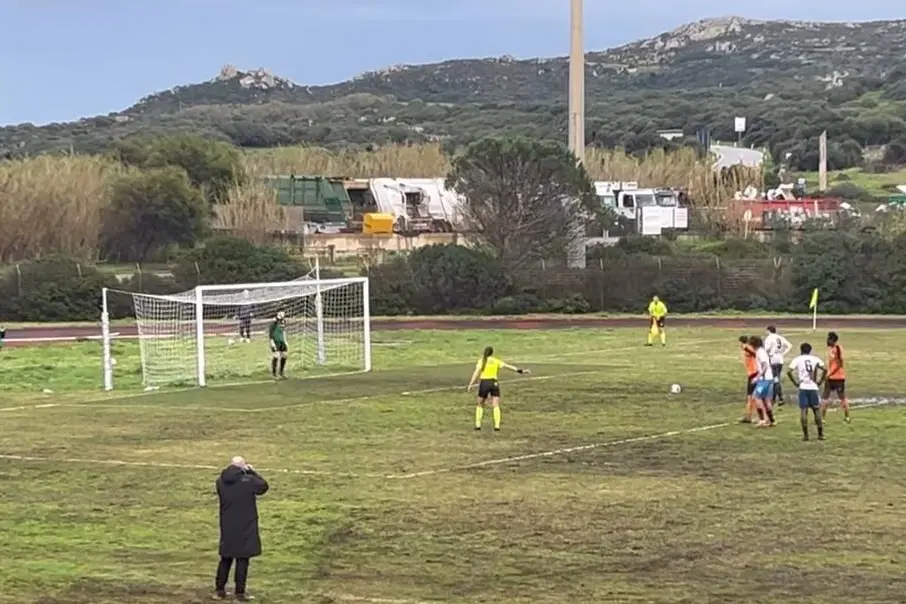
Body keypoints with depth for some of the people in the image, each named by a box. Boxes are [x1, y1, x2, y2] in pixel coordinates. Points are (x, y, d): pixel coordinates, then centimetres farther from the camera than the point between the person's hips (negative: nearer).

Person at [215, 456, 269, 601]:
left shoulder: (221, 482, -5)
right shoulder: (248, 481, -17)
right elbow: (264, 486, 1)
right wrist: (252, 472, 9)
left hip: (227, 528, 4)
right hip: (245, 528, -4)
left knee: (226, 558, 17)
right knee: (242, 559, 3)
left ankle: (220, 589, 22)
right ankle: (240, 592, 5)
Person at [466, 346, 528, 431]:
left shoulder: (481, 361, 3)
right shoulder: (496, 361, 9)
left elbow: (476, 373, -8)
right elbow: (508, 366, 7)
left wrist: (470, 384, -13)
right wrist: (520, 370, 10)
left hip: (484, 383, -1)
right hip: (494, 383, 1)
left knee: (480, 405, 16)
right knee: (496, 406, -2)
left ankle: (478, 425, 10)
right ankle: (497, 426, -15)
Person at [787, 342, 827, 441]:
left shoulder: (797, 359, 4)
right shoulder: (815, 359, 8)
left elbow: (789, 371, -10)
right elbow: (825, 369, -5)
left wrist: (795, 382, -1)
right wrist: (819, 381, 3)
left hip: (803, 388, -2)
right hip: (813, 388, 2)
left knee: (803, 411, 0)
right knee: (817, 410, 9)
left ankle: (805, 435, -3)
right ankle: (821, 434, 10)